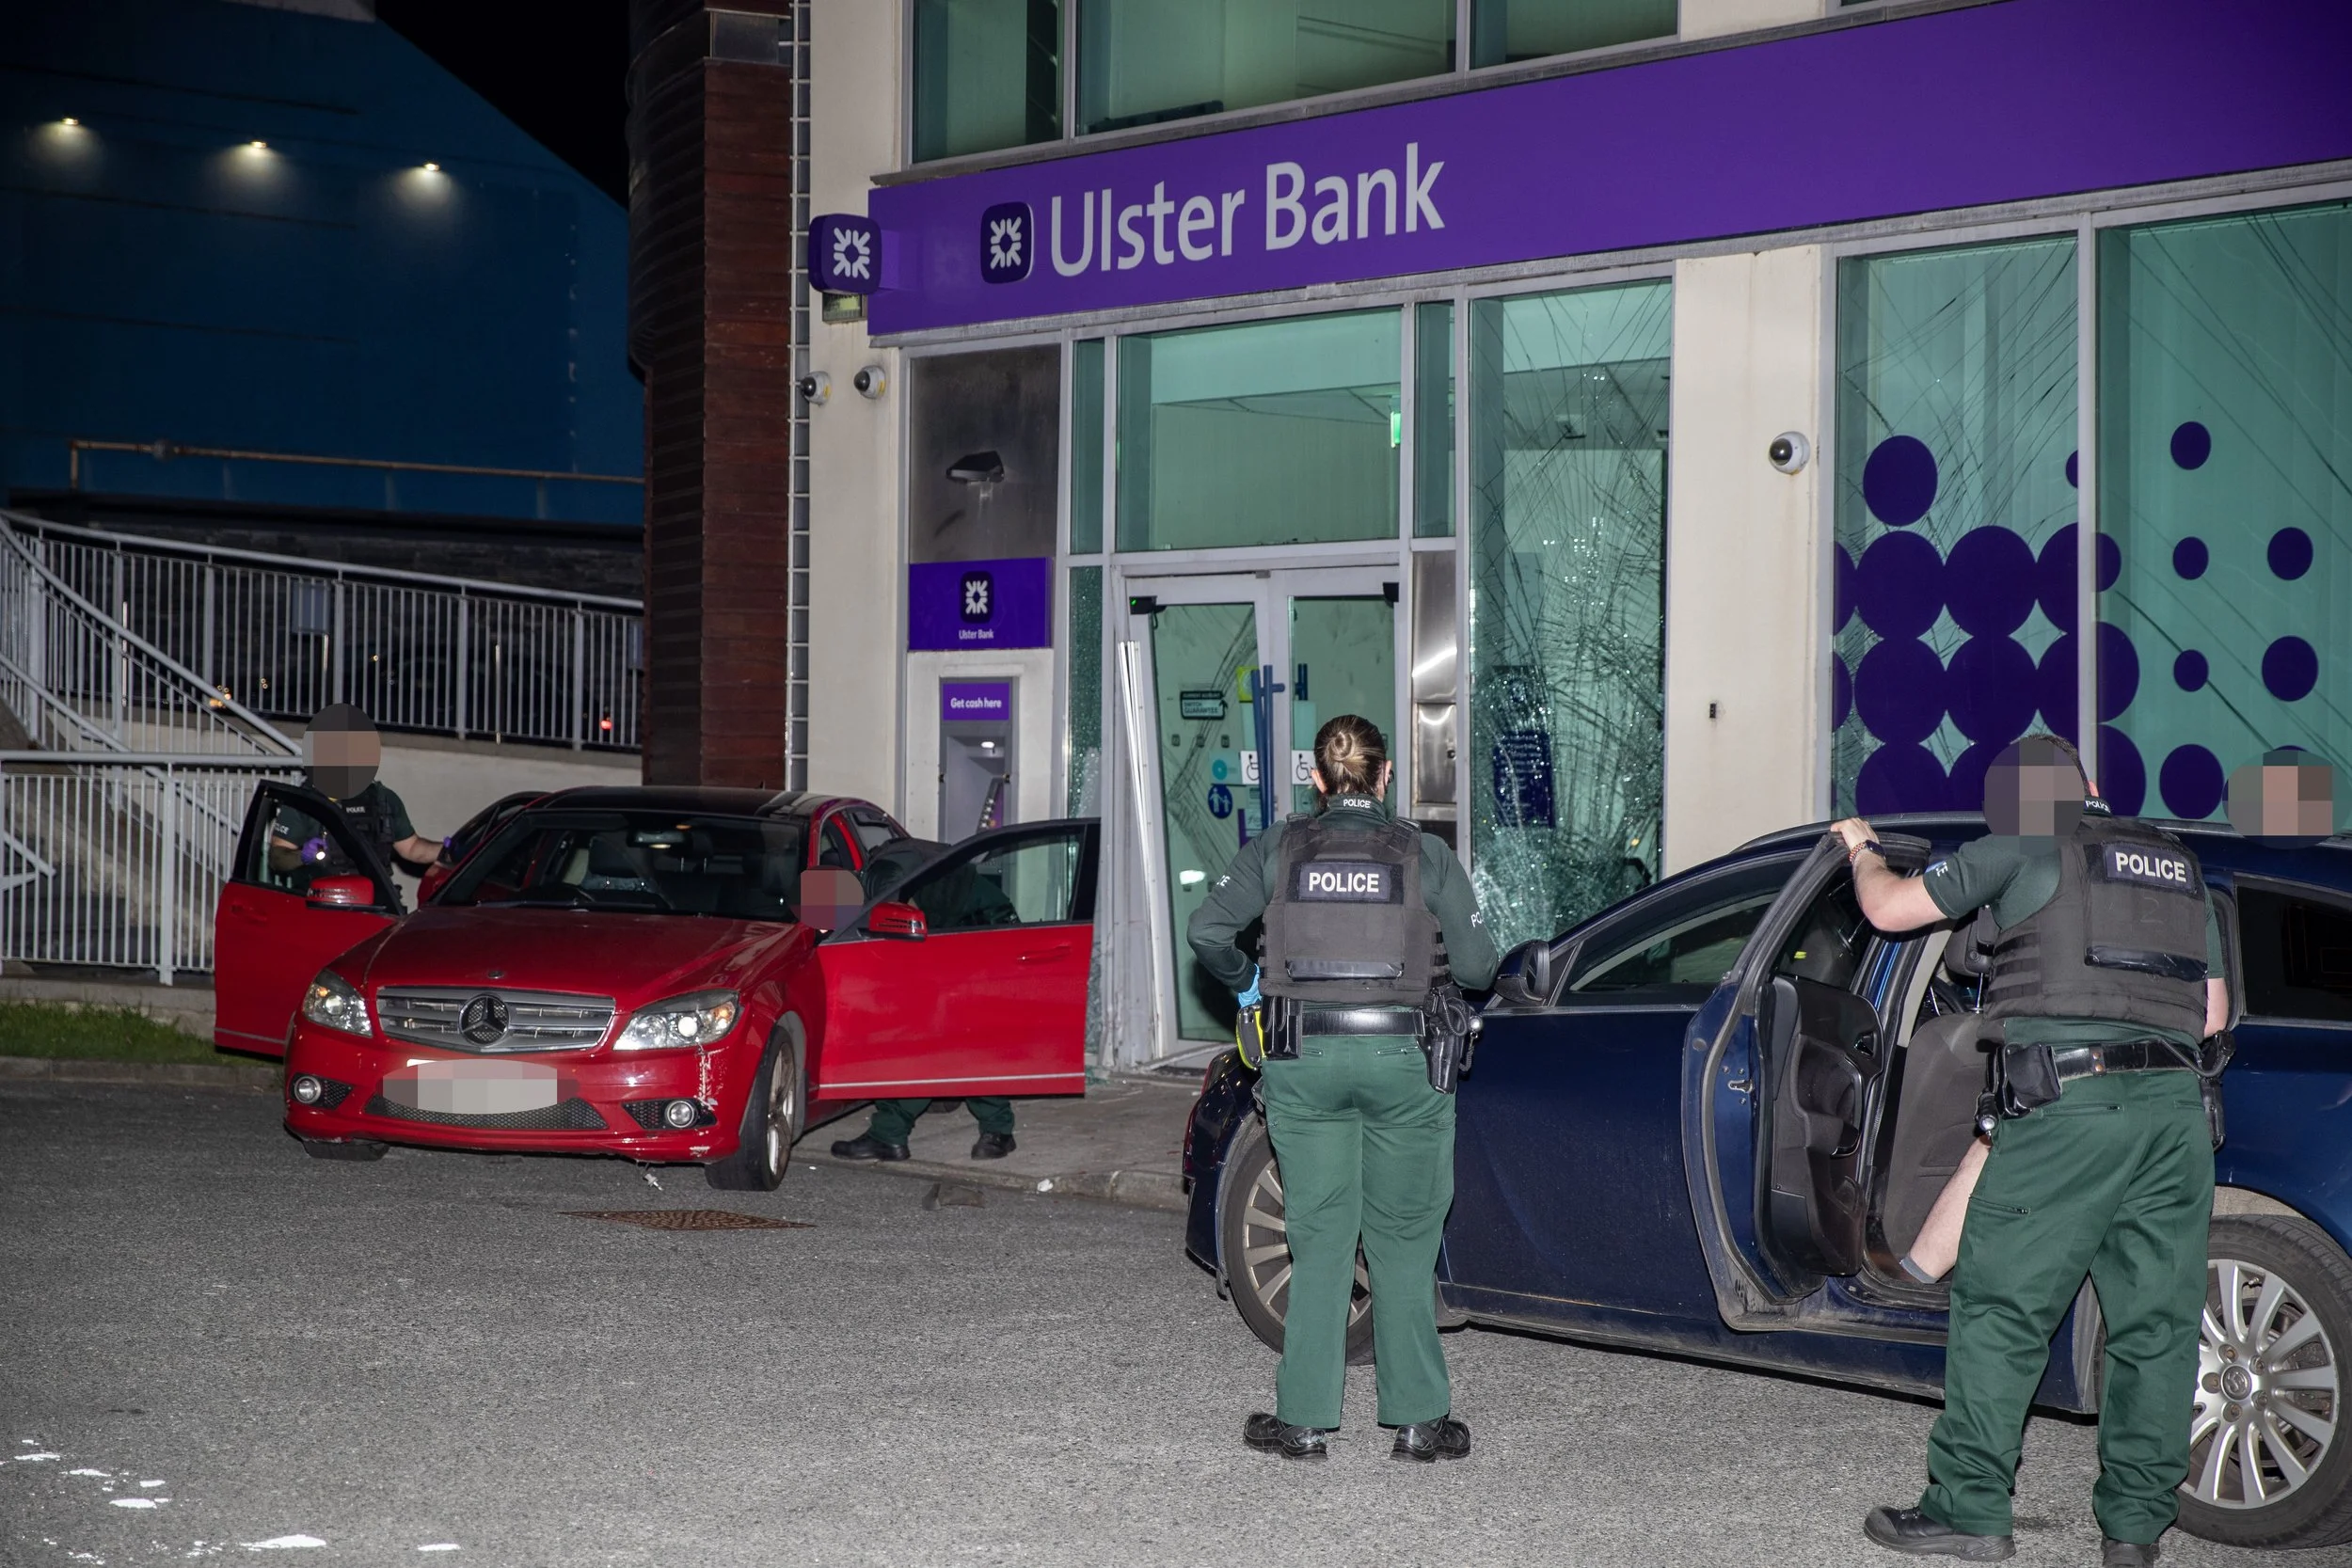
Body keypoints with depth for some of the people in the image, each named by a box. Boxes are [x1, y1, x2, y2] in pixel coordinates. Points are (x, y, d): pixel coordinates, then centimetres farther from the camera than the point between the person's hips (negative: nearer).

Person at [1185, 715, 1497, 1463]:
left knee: (1319, 1239, 8)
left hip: (1304, 1057, 1)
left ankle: (1305, 1419, 7)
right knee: (1404, 1241, 9)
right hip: (1402, 1056, -1)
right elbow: (1476, 964, -2)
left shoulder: (1278, 847, 3)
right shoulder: (1424, 854, 1)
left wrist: (1245, 982, 16)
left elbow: (1207, 929, -2)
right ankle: (1419, 1419, 11)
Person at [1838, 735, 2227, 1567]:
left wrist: (1864, 851, 31)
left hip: (2072, 1105, -6)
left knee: (2000, 1310, 1)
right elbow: (2214, 1014, 22)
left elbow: (1890, 908, 10)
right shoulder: (2180, 867, 22)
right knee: (2156, 1323, 8)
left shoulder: (2023, 852, 4)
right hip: (2176, 1104, 6)